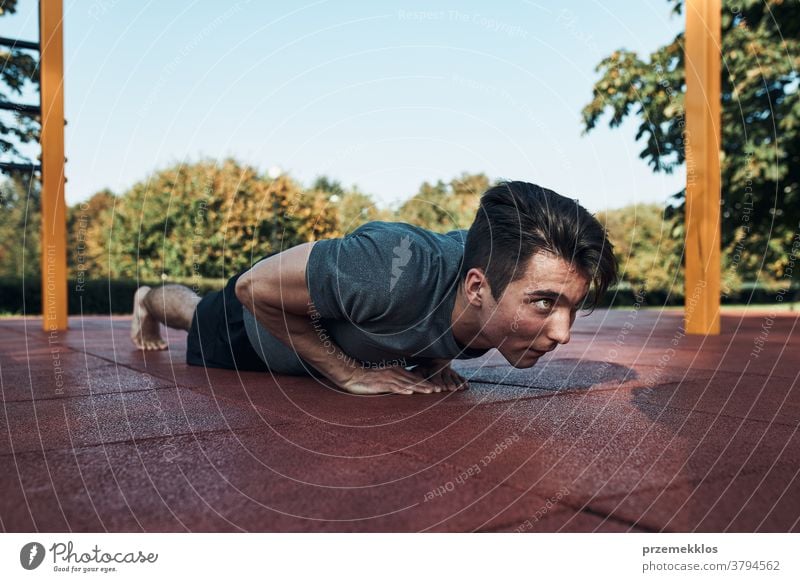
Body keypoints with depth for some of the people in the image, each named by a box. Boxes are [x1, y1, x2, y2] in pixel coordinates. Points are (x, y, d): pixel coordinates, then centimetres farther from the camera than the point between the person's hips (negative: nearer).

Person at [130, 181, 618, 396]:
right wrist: (350, 373, -36)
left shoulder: (496, 259, -30)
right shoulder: (395, 270, -52)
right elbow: (256, 286, -36)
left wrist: (432, 359, -20)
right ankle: (150, 300, 66)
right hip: (254, 322, -5)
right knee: (200, 316, 32)